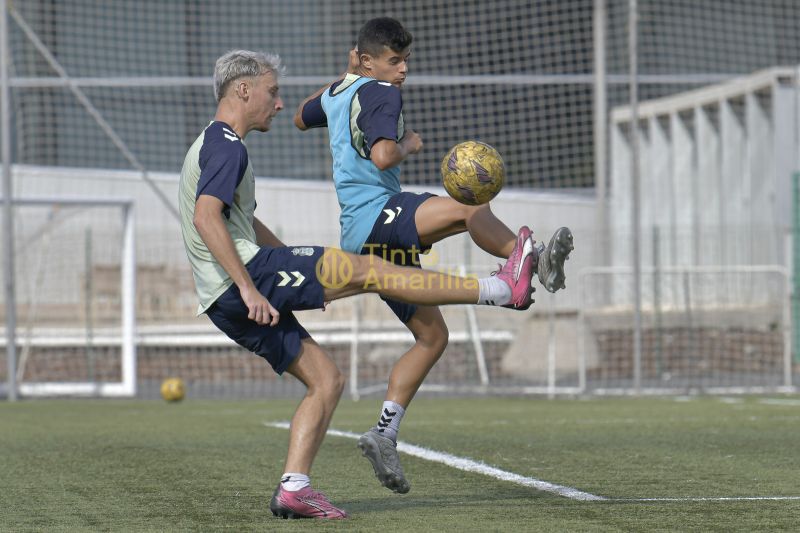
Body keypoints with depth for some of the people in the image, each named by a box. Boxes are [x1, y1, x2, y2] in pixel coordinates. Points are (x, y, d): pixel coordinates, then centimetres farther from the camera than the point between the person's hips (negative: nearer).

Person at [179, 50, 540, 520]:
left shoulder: (213, 145, 26)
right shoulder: (226, 145, -8)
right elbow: (206, 218, -23)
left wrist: (310, 271, 35)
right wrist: (249, 287, -27)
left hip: (227, 304, 11)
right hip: (241, 277, -11)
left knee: (326, 379, 9)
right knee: (367, 271, -10)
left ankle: (294, 488, 0)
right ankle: (502, 289, -9)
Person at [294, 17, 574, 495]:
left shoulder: (337, 94, 20)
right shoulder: (381, 95, -7)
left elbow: (301, 118, 42)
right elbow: (383, 156, -24)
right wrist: (410, 144, -4)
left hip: (375, 239, 10)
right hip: (374, 216, -10)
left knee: (433, 336, 9)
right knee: (468, 209, -33)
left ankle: (385, 434, 4)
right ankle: (533, 260, -48)